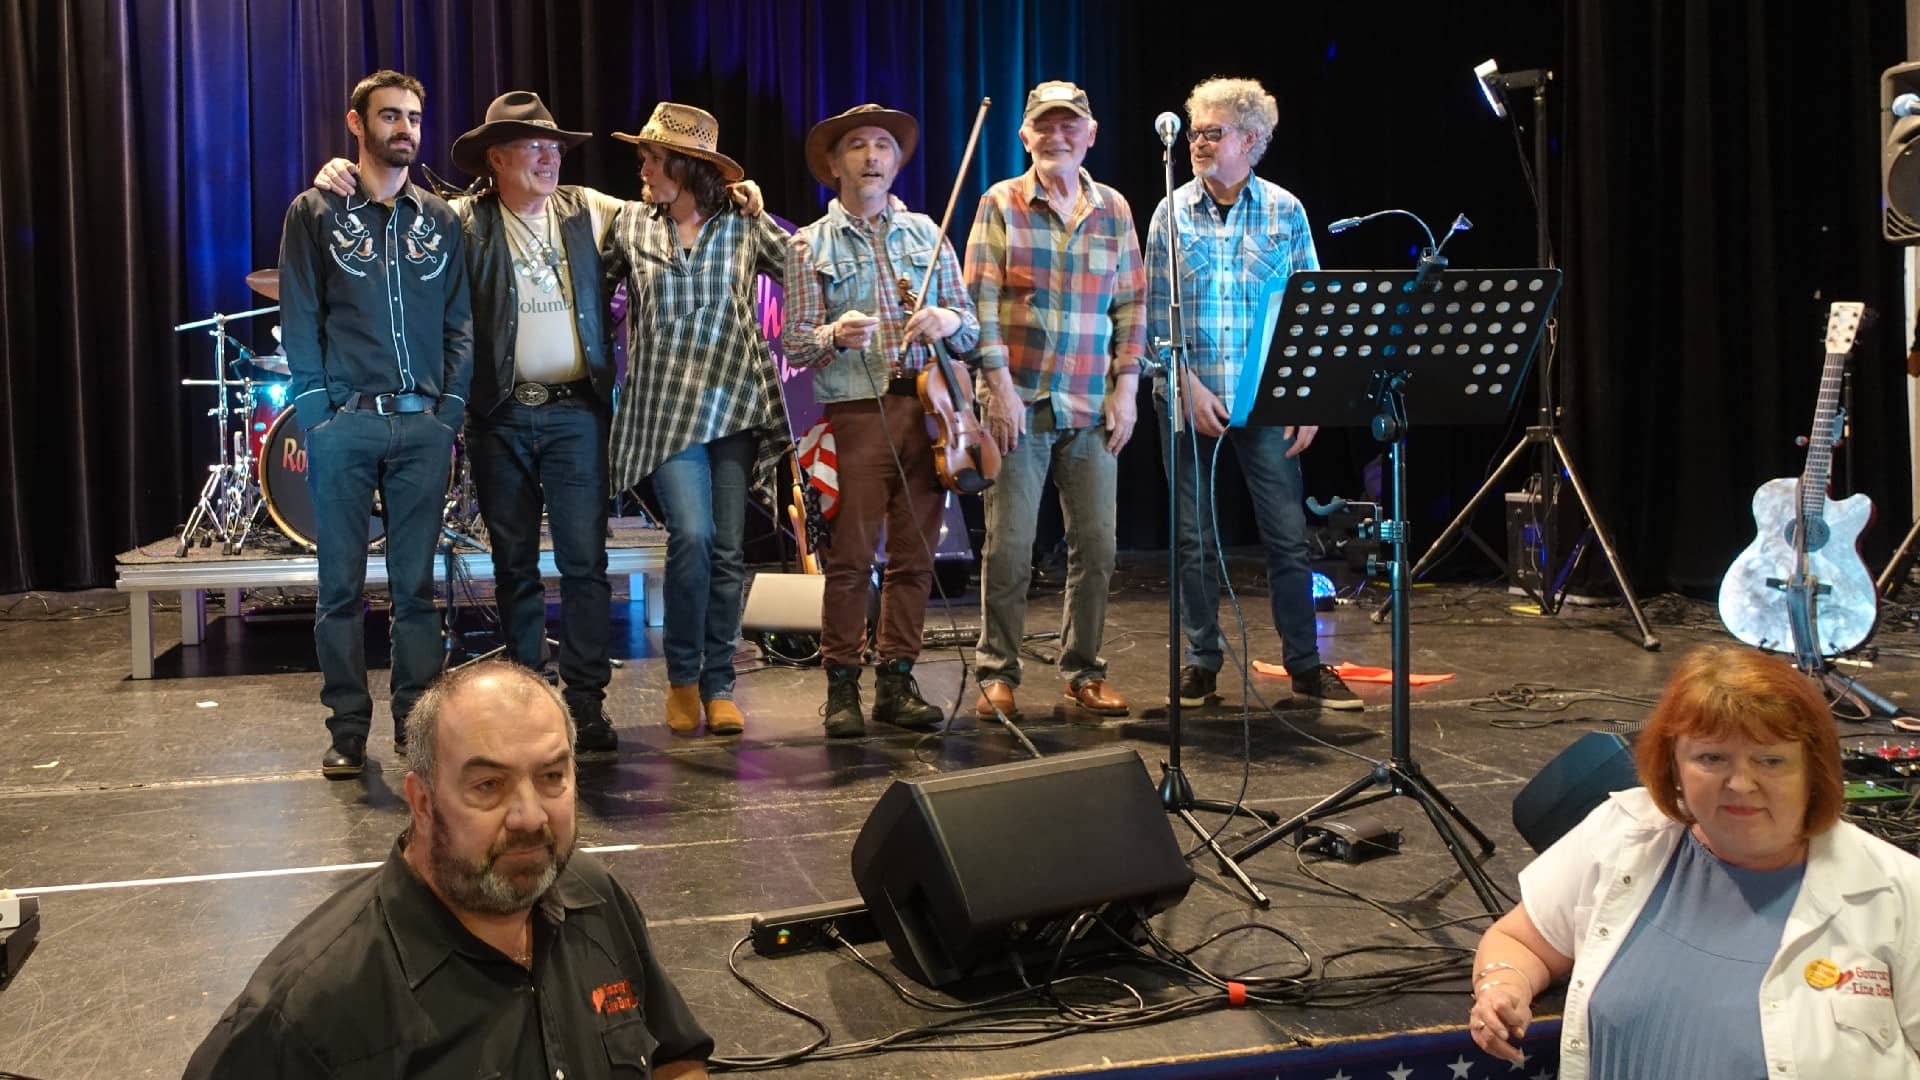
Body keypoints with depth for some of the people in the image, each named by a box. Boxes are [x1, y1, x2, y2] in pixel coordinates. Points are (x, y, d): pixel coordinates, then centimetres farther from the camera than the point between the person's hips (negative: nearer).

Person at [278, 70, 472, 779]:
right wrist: (316, 419, -8)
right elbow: (300, 322, 1)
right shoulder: (315, 213, 6)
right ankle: (348, 732, 8)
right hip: (344, 423, -2)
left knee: (416, 584, 4)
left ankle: (418, 726, 11)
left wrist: (451, 413, -1)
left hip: (423, 425, 2)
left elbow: (460, 324, 11)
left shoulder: (440, 221, 13)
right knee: (341, 585, 1)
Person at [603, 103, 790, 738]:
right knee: (691, 535, -16)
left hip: (735, 405, 1)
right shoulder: (632, 225, 9)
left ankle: (719, 685, 13)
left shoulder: (744, 225, 7)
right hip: (665, 406, -1)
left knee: (728, 550, 2)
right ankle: (683, 677, 1)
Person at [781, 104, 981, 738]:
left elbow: (970, 329, 11)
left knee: (914, 555, 4)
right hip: (857, 413, -2)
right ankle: (842, 685, 6)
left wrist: (947, 322, -11)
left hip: (928, 411, 3)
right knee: (850, 558, -5)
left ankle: (896, 680, 13)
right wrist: (835, 336, -19)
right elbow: (794, 346, 1)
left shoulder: (927, 234, 15)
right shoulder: (811, 246, 8)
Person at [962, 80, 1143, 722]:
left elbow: (1132, 305, 11)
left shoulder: (1113, 210, 11)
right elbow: (981, 301, -4)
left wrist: (1126, 388, 3)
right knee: (1009, 544, -2)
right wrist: (1000, 385, -11)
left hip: (1092, 409, 3)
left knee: (1096, 544, 3)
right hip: (1020, 403, -3)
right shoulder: (1001, 205, 2)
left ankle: (1083, 670, 16)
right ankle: (997, 673, 10)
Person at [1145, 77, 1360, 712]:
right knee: (1195, 538, 6)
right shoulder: (1173, 213, 2)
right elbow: (1155, 313, 1)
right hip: (1190, 398, 0)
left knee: (1289, 535, 0)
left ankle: (1305, 666, 11)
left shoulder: (1285, 212, 3)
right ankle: (1201, 662, 18)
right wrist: (1190, 386, -10)